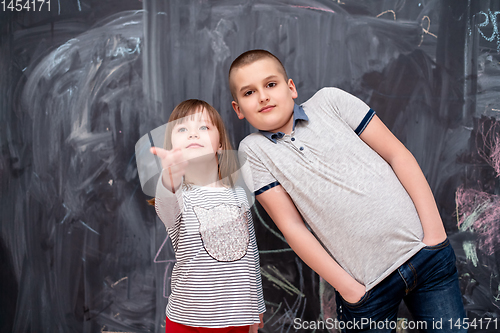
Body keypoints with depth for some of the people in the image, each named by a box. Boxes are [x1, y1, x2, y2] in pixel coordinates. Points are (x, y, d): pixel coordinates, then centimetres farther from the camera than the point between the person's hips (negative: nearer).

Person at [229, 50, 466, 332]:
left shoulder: (329, 100, 2)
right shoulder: (253, 150, 1)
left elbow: (397, 154, 2)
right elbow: (291, 225, -2)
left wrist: (434, 230, -5)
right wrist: (348, 288, -7)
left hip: (426, 252, 1)